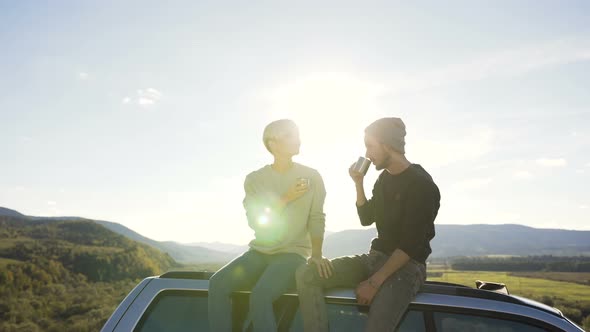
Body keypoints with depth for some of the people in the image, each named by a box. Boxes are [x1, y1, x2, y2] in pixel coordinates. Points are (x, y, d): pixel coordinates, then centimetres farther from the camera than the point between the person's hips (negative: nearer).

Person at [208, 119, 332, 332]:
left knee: (260, 295, -30)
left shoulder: (311, 177, 2)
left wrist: (316, 254, -18)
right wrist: (286, 198, -12)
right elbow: (255, 221, -3)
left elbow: (316, 219, -2)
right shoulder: (254, 179, 6)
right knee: (218, 283, -21)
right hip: (260, 252, 3)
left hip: (293, 253, -3)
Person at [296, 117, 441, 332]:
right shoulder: (384, 178, 11)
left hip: (407, 266, -7)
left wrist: (375, 282, -23)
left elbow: (411, 245, -19)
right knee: (306, 274, -11)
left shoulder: (422, 184, -13)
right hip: (376, 258, 7)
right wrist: (358, 183, 5)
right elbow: (366, 218, 19)